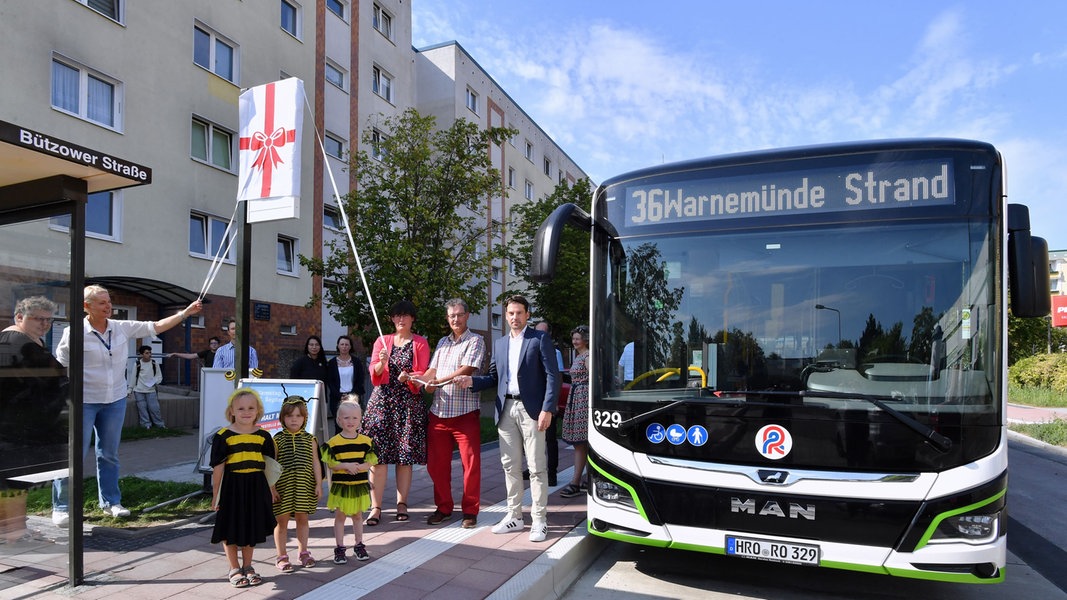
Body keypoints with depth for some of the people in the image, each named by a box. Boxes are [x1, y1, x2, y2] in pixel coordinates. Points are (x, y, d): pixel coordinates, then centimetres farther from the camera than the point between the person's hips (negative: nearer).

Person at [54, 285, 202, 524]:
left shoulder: (122, 328, 0)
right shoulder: (75, 333, -12)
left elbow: (156, 326, 3)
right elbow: (61, 368, -7)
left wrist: (186, 312, -4)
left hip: (115, 400, 5)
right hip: (83, 402, -4)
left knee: (109, 454, 13)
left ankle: (110, 501, 24)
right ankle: (61, 507, 14)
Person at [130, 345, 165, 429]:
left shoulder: (154, 364, 0)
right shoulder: (137, 364, -2)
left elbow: (159, 376, 6)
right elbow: (133, 377, 6)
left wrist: (155, 382, -13)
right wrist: (130, 389, 8)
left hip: (151, 391, 0)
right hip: (139, 391, 0)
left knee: (154, 408, -4)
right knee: (142, 408, 0)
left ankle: (160, 424, 7)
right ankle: (146, 424, 9)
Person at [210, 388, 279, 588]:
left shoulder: (263, 435, 0)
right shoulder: (223, 436, -9)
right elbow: (218, 467, -6)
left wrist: (271, 488, 10)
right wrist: (216, 494, -5)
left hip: (256, 487, 3)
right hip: (232, 486, -3)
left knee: (252, 527, 15)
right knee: (230, 528, 8)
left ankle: (247, 566, 31)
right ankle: (234, 569, 26)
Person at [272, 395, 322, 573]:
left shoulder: (310, 440, 2)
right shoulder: (277, 439, -4)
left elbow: (315, 463, 5)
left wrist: (318, 484, 2)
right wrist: (272, 487, -6)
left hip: (304, 486, 2)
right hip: (282, 486, -2)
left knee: (302, 518, 11)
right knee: (281, 520, 6)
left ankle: (303, 552, 27)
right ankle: (281, 556, 19)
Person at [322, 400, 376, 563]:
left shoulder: (365, 441, -2)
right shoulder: (334, 442, -8)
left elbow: (370, 463, -3)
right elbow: (331, 464, -9)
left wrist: (357, 467, -21)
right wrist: (346, 465, -22)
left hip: (359, 485, 2)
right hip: (340, 486, -2)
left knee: (357, 515, 15)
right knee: (340, 516, 7)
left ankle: (359, 545, 27)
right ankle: (340, 548, 18)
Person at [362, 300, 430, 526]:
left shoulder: (420, 343, 8)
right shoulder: (382, 341, 13)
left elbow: (422, 375, 2)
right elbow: (374, 373, 5)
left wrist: (409, 378, -19)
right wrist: (382, 362, -16)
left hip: (409, 402, -1)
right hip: (382, 400, 1)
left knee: (406, 455, 1)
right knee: (378, 455, -5)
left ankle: (402, 503, 12)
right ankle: (376, 507, -1)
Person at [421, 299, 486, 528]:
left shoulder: (475, 341, -1)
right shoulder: (442, 342, 18)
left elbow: (467, 369, -14)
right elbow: (432, 370, 12)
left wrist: (437, 381, -13)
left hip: (465, 412, -5)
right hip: (438, 412, 6)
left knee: (471, 464, -1)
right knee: (436, 463, 9)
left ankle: (470, 511, 12)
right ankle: (443, 508, 24)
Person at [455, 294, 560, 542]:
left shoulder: (540, 339, -1)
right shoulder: (499, 343, 15)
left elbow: (552, 376, -6)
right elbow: (494, 377, 17)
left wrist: (547, 409, -14)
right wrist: (472, 381, -2)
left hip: (530, 408, -5)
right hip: (506, 410, 5)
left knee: (536, 467, -1)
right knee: (510, 466, 11)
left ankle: (539, 520, 7)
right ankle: (514, 516, 22)